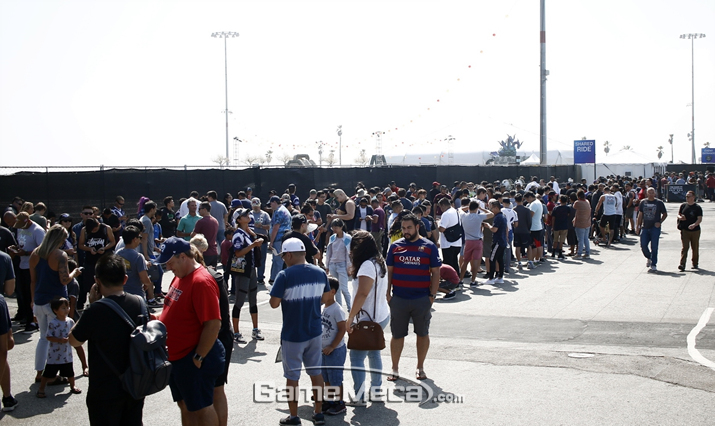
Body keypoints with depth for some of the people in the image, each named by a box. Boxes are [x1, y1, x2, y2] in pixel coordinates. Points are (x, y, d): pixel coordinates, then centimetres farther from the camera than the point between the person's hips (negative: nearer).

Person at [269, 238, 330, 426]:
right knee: (316, 372, 16)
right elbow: (324, 299, 8)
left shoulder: (284, 275, -19)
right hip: (314, 332, 5)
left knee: (292, 376, 9)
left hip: (292, 334, -5)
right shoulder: (320, 273, -2)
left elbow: (274, 303, -16)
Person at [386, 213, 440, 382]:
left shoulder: (429, 247, 0)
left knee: (423, 334, 10)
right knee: (397, 335, 6)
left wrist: (432, 295, -5)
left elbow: (435, 272, 2)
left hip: (422, 299, -1)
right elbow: (389, 271, 8)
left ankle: (420, 368, 24)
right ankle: (395, 369, 16)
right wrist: (388, 293, 1)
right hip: (399, 298, 1)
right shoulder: (395, 246, 5)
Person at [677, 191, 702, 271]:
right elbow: (678, 214, 15)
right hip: (684, 230, 1)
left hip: (695, 231, -1)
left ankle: (695, 264, 25)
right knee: (685, 247, -10)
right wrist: (680, 217, -10)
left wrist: (694, 225, -28)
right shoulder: (683, 205, 7)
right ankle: (682, 264, -17)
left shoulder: (697, 207, -3)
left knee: (695, 248, 9)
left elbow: (700, 219, -10)